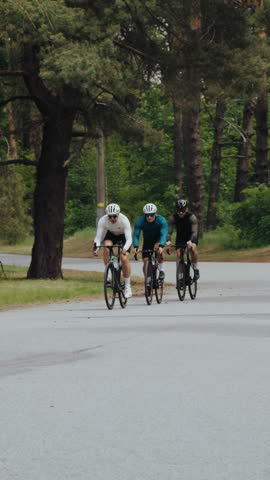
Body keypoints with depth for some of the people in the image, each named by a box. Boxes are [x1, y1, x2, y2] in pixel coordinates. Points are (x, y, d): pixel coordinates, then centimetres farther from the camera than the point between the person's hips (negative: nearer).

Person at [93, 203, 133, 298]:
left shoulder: (124, 220, -35)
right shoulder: (103, 221, -29)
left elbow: (129, 239, -39)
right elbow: (98, 237, -28)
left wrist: (125, 249, -57)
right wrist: (96, 247, -48)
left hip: (123, 236, -2)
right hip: (111, 234, 2)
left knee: (124, 258, -20)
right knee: (106, 247, -31)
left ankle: (127, 287, -10)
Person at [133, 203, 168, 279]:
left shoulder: (161, 220, -28)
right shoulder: (140, 221, -23)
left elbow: (164, 234, -37)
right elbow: (136, 235, -27)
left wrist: (161, 246, -54)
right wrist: (136, 247, -44)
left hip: (158, 239, -2)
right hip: (147, 241, 2)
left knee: (157, 247, -35)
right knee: (146, 261, -8)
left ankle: (162, 270, -23)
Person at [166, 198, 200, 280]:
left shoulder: (192, 217, -30)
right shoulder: (173, 218, -23)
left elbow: (194, 231, -39)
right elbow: (169, 231, -29)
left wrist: (190, 241, -58)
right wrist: (168, 241, -51)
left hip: (191, 237, -3)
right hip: (180, 237, 3)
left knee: (193, 248, -30)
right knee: (178, 254, -15)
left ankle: (195, 269, -15)